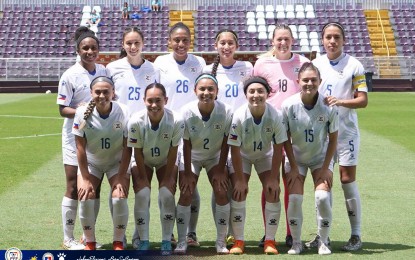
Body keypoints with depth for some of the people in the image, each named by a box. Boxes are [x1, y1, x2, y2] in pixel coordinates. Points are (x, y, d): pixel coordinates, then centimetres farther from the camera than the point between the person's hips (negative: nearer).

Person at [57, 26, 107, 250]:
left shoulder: (104, 71, 3)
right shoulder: (70, 75, -12)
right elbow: (62, 109, -12)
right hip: (75, 138, -5)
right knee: (74, 188, -1)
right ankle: (68, 239, 9)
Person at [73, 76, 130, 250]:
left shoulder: (123, 113, -20)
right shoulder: (83, 113, -20)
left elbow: (127, 148, -15)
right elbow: (80, 148, -14)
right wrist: (85, 179, -14)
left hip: (117, 163, 0)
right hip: (90, 163, 1)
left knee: (119, 197, -19)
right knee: (85, 198, -17)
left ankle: (118, 243, 1)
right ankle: (90, 243, 4)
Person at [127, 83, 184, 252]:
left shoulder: (176, 121, -32)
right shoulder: (136, 121, -32)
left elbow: (173, 151, -19)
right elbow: (138, 152, -19)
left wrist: (168, 178, -12)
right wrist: (144, 178, -13)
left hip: (166, 160, 0)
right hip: (143, 161, 0)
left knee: (167, 194, -14)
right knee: (142, 195, -15)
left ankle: (166, 241, 1)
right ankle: (143, 241, -1)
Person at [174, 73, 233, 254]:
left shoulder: (226, 112, -26)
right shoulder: (187, 112, -27)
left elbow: (225, 143, -15)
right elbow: (187, 144, -18)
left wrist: (220, 170, -12)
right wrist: (187, 173, -15)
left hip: (215, 156, 1)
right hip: (192, 157, 0)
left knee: (222, 193, -10)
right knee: (185, 194, -9)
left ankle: (221, 242, 0)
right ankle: (181, 241, 1)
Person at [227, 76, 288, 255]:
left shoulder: (275, 116, -28)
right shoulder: (239, 117, -31)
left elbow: (278, 149, -19)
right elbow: (235, 150, -24)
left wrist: (273, 178, -18)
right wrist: (240, 179, -21)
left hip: (266, 155, 1)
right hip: (242, 156, -1)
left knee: (273, 192, -11)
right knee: (238, 193, -12)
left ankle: (270, 240, -1)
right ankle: (238, 241, -2)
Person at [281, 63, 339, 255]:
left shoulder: (328, 106, -18)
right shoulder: (289, 105, -18)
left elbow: (333, 139, -7)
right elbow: (285, 139, -8)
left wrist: (326, 167, -9)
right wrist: (293, 167, -8)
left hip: (321, 158, 0)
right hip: (296, 158, 0)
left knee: (322, 197, -17)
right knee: (294, 198, -13)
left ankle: (323, 242, 2)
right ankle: (296, 242, 6)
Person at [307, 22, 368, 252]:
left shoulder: (354, 65, -4)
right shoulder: (315, 65, 6)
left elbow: (363, 100, -7)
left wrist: (341, 102, -22)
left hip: (346, 131, -3)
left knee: (348, 181, -3)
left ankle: (356, 235, 6)